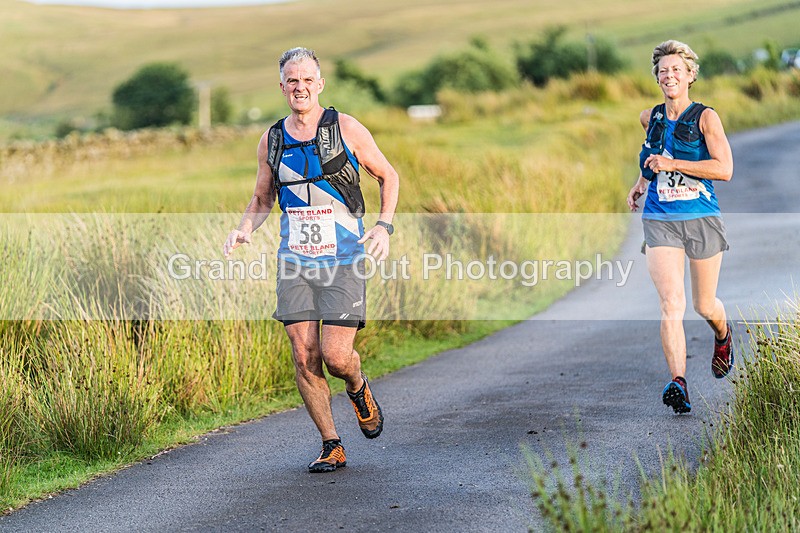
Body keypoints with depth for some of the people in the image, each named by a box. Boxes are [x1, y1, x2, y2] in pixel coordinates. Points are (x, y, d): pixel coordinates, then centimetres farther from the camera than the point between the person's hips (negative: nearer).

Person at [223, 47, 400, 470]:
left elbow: (388, 176, 7)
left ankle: (358, 388, 25)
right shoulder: (271, 140, 6)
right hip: (294, 261, 3)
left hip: (342, 261, -3)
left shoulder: (346, 129, -4)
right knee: (304, 358, -1)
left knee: (335, 356, -11)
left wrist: (384, 225, -8)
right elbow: (262, 199, 18)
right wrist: (244, 230, -2)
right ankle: (331, 447, 12)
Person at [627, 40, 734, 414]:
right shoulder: (650, 118, 8)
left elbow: (725, 169, -16)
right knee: (671, 302, -16)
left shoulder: (705, 117, -6)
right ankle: (678, 383, -23)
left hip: (702, 220, -2)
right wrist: (642, 181, 23)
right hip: (660, 221, 2)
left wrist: (672, 164, -19)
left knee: (705, 306, 11)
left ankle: (723, 336, 47)